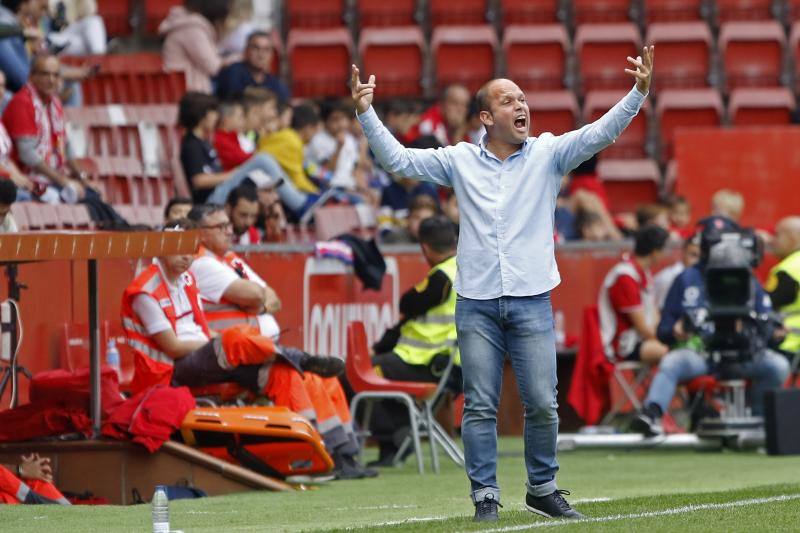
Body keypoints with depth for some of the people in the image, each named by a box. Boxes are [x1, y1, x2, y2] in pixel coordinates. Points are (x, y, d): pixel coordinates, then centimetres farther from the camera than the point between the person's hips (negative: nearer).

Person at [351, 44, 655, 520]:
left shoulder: (548, 154, 5)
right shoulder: (460, 161, 7)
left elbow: (601, 133, -6)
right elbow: (398, 159, 8)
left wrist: (639, 92, -20)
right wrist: (366, 113, -2)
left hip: (532, 302, 0)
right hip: (477, 304, 0)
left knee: (542, 405, 0)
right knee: (480, 407, 0)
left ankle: (543, 490, 15)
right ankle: (486, 495, 6)